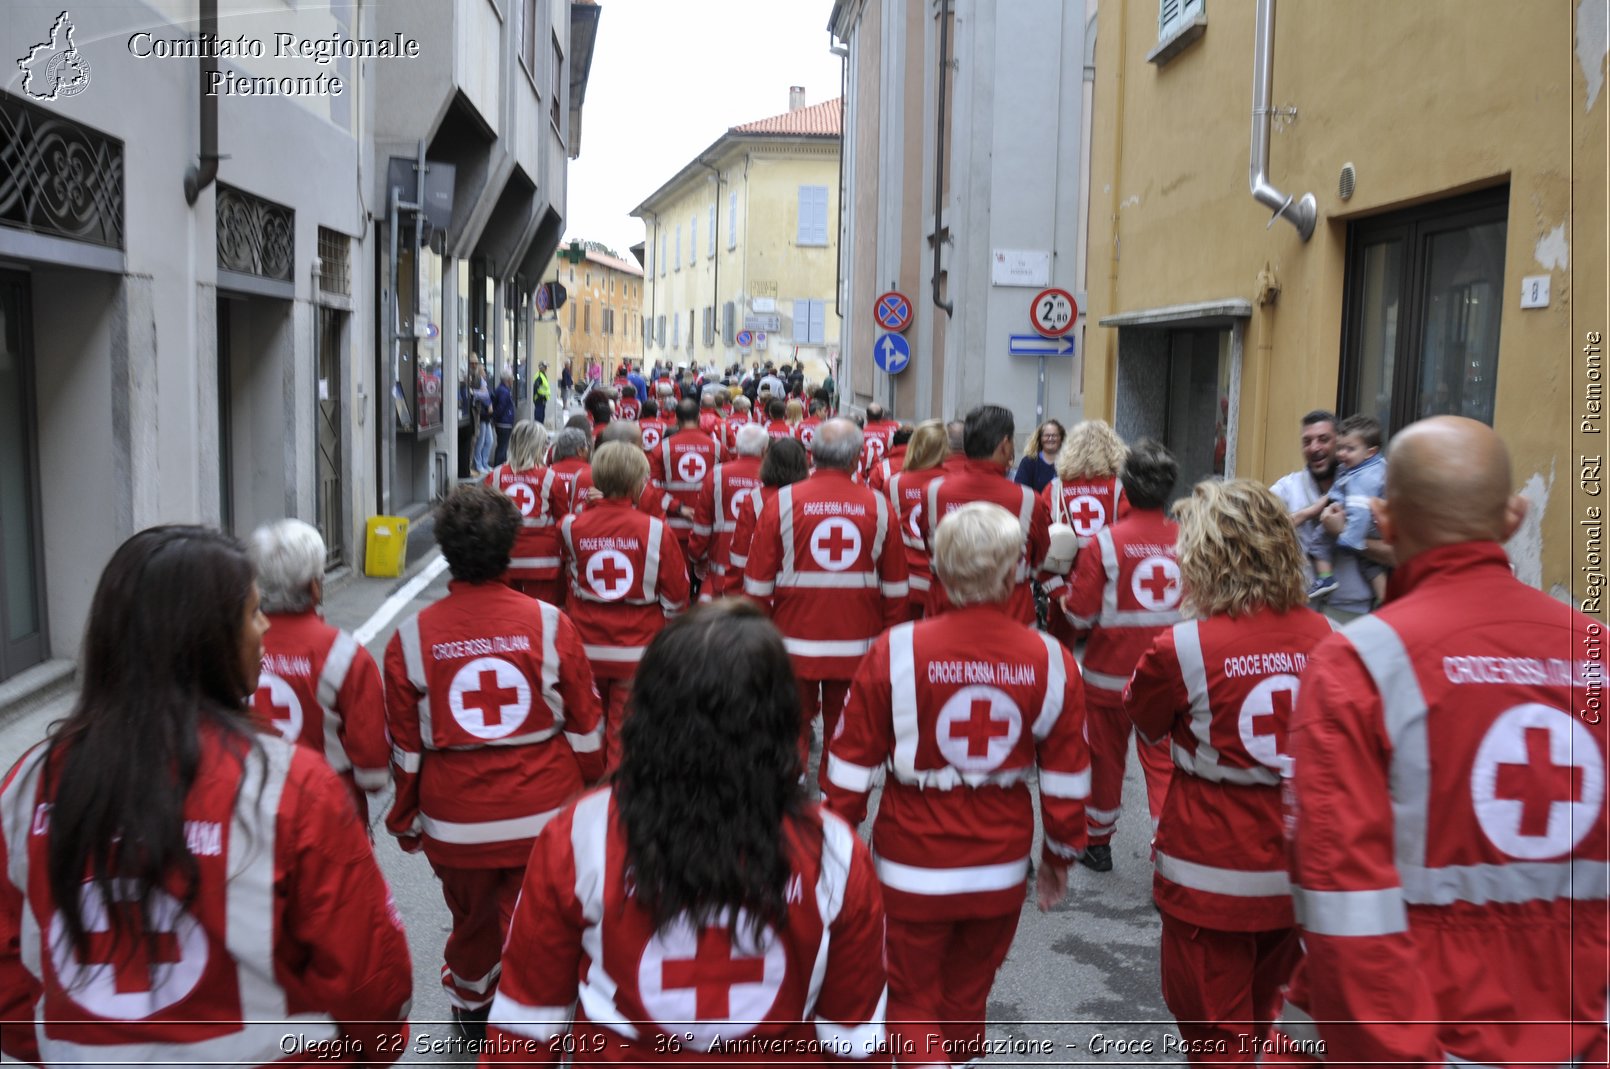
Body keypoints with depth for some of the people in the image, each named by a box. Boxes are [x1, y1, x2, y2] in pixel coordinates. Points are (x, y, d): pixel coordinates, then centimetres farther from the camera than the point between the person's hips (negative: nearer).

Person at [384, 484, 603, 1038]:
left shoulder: (412, 635, -9)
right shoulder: (549, 623, -11)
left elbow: (405, 746, -1)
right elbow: (585, 729, -3)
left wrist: (406, 819, 13)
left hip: (455, 819, 2)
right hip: (545, 811, -2)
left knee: (472, 919, 25)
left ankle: (470, 1008, 48)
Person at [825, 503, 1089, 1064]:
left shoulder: (897, 651, -16)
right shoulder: (1051, 661, -9)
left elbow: (852, 761, -9)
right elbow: (1067, 776, -1)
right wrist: (1060, 856, 15)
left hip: (913, 863, -2)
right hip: (1002, 866, 3)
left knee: (912, 998, 17)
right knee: (967, 995, 24)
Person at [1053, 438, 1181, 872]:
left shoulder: (1106, 542, -15)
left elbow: (1080, 614, -12)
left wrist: (1062, 594, 8)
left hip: (1111, 672, -1)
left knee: (1106, 759, 15)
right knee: (1164, 761, 9)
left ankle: (1098, 843, 32)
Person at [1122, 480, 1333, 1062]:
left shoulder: (1183, 647, -19)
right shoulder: (1321, 635, -7)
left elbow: (1143, 720, 0)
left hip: (1213, 876, -5)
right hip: (1298, 870, 5)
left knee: (1215, 1036, 13)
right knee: (1256, 1014, 28)